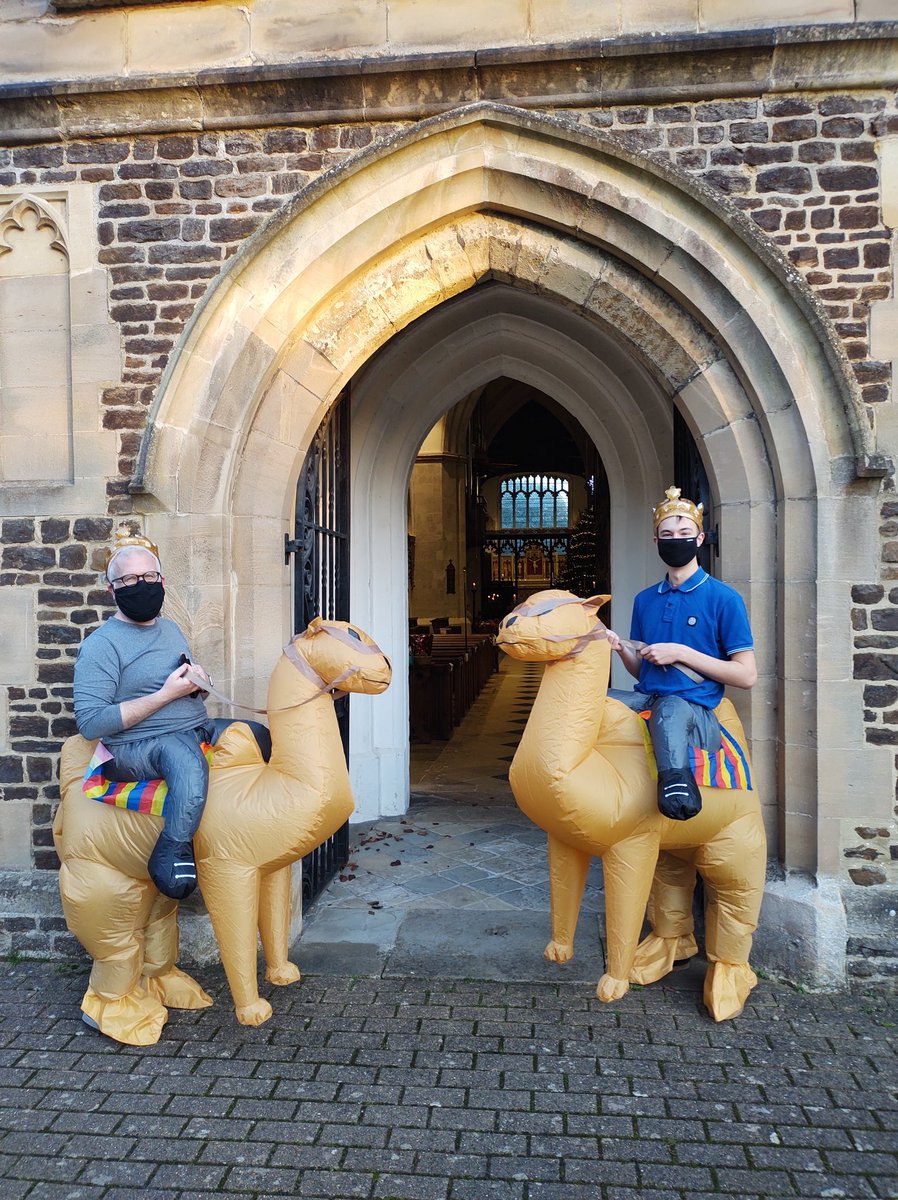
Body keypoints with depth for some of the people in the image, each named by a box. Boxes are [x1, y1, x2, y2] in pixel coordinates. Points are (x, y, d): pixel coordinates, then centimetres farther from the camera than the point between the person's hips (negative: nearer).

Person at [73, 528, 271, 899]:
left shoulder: (170, 628, 17)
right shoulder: (101, 644, -7)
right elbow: (89, 723, -17)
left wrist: (200, 682, 2)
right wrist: (166, 694, -16)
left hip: (198, 728, 9)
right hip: (136, 745, -9)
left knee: (258, 735, -7)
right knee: (185, 754, -38)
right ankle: (172, 854, -26)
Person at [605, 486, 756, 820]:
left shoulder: (723, 598, 2)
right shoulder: (645, 600, 19)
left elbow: (746, 675, -2)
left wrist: (681, 653, -9)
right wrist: (622, 650, 0)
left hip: (697, 712, -6)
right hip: (646, 701, 6)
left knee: (670, 708, -42)